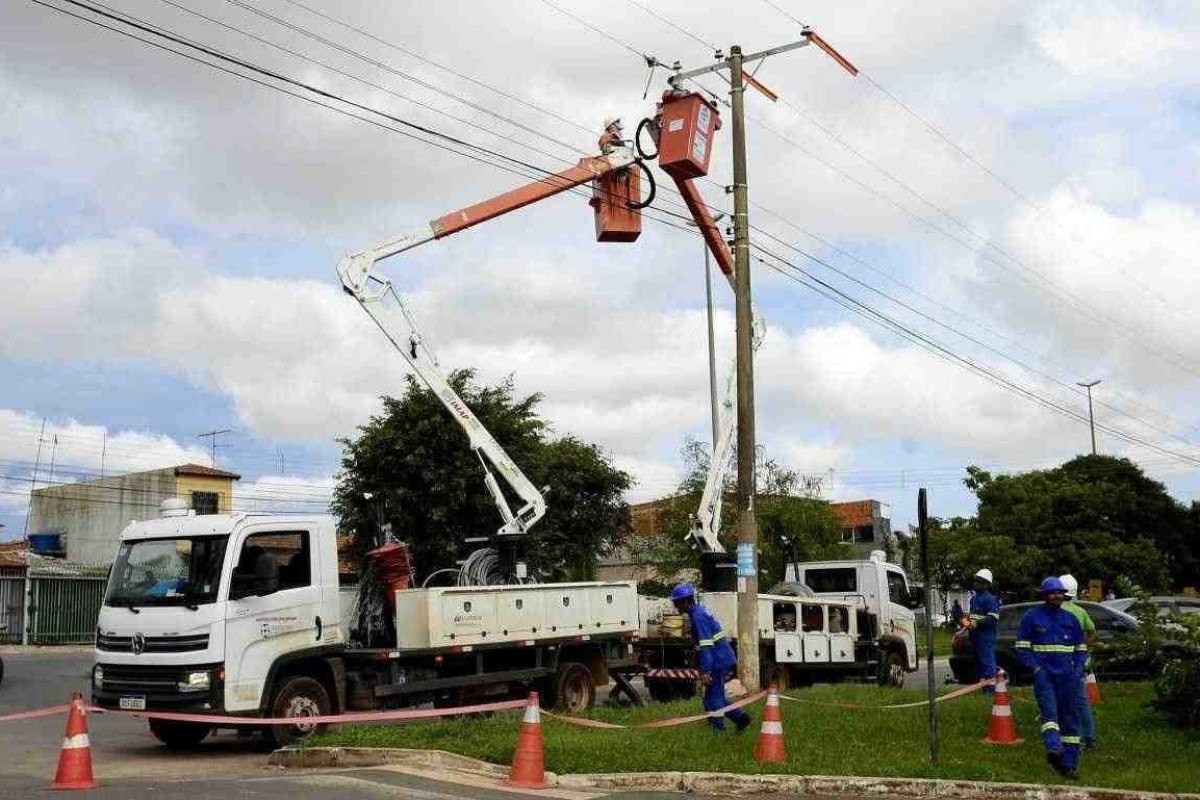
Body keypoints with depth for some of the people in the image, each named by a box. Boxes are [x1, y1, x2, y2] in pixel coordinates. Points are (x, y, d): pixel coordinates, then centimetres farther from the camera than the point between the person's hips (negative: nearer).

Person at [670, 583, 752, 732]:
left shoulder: (698, 616, -17)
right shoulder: (700, 611, 14)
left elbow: (705, 646, -23)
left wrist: (704, 671, -25)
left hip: (719, 662, -10)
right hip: (725, 659, 10)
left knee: (712, 701, -4)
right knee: (717, 697, 18)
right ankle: (741, 718, 21)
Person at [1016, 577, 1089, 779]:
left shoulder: (1070, 618, 14)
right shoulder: (1032, 617, 3)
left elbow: (1081, 648, 20)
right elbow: (1022, 647, 3)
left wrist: (1078, 668, 3)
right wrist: (1035, 668, -10)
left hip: (1067, 676, 4)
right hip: (1043, 675, -4)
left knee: (1070, 718, 5)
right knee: (1049, 710, -23)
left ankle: (1070, 763, 10)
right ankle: (1054, 749, -41)